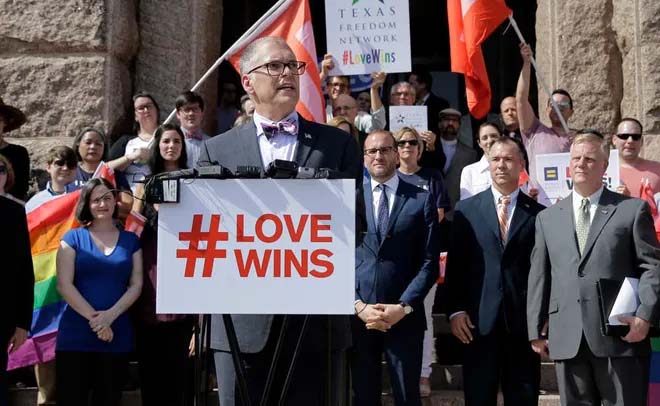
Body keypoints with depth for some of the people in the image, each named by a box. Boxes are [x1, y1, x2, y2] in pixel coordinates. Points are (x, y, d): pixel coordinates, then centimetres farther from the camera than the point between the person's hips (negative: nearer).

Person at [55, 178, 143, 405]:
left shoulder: (130, 241, 11)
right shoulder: (73, 238, 4)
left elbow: (136, 285, 4)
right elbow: (64, 285, -5)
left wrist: (110, 316, -11)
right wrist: (93, 318, -13)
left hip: (117, 336, 2)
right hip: (76, 335, -2)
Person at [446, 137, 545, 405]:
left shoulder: (538, 213, 5)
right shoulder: (466, 209, 8)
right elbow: (454, 264, 5)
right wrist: (455, 310, -4)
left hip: (524, 322, 0)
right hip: (478, 321, 0)